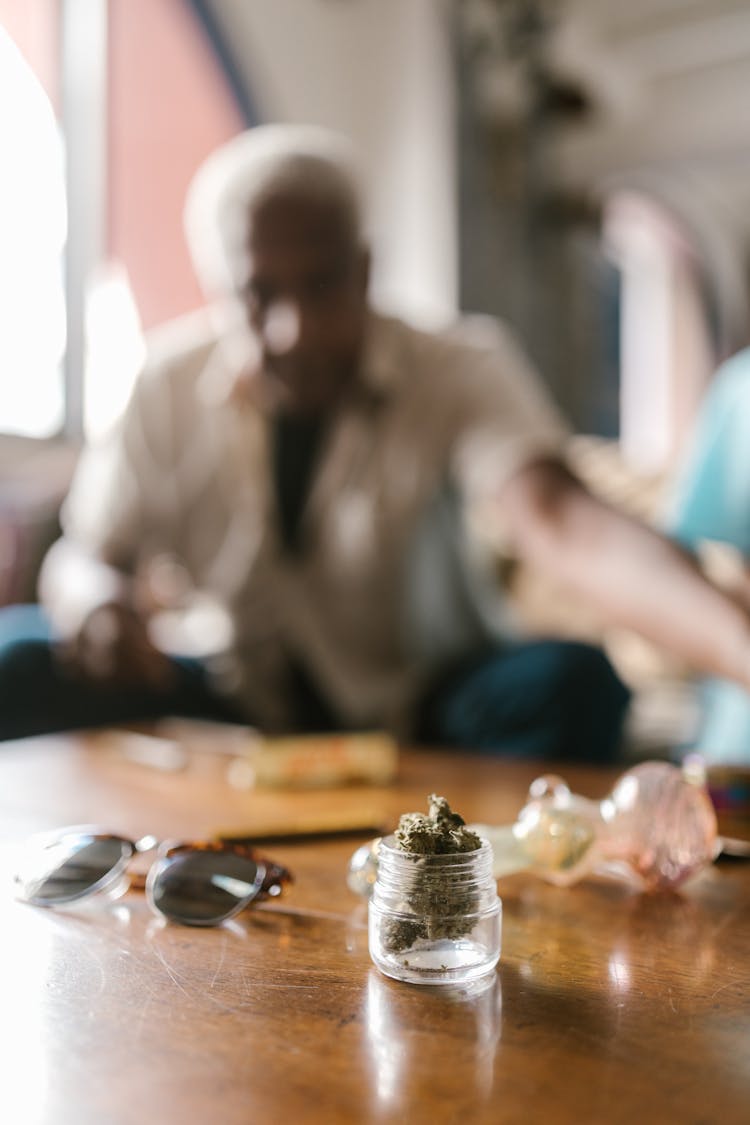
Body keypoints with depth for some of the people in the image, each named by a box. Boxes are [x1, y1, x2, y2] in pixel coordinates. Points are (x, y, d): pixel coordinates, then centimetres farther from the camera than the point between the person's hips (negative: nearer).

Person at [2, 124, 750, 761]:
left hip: (425, 718, -1)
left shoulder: (462, 371, -17)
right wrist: (94, 598, -25)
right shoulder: (170, 384, -9)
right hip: (241, 711, 2)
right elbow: (83, 555, 2)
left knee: (566, 681, -32)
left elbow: (562, 527, -36)